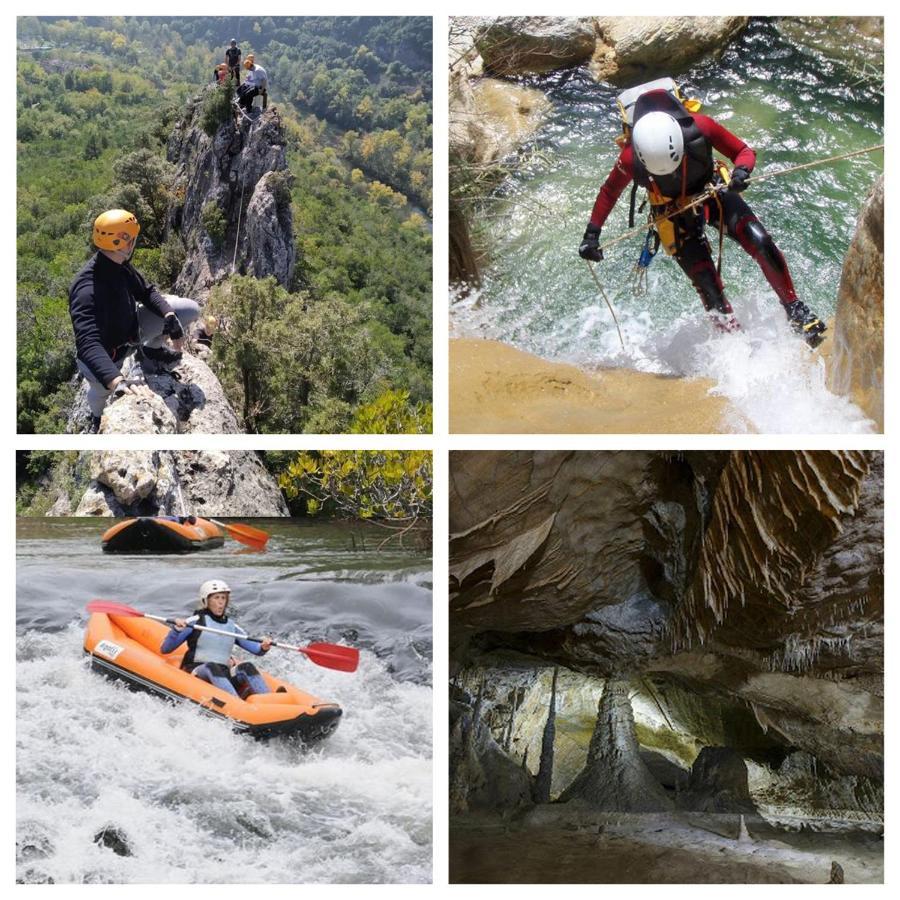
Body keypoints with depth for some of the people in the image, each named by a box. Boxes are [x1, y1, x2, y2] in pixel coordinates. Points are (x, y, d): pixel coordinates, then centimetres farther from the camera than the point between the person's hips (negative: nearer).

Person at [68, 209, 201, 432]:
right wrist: (116, 381, -64)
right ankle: (96, 416, 20)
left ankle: (152, 348, 27)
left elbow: (146, 291, 1)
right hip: (108, 351, -6)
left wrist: (169, 316, -19)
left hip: (131, 325, 6)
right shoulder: (86, 290, -41)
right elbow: (88, 344, -51)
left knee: (191, 310, -2)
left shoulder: (119, 263, -16)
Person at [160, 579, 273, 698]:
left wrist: (263, 648, -11)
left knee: (246, 667, -24)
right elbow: (165, 650, 1)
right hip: (198, 672, -4)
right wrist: (176, 630, -16)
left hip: (224, 676, 4)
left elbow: (254, 647, 12)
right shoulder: (196, 621, 6)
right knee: (211, 667, -35)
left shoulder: (232, 627, 19)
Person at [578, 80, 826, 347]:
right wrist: (592, 234, -11)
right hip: (673, 212, -1)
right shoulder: (631, 158, -30)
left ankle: (794, 309, 4)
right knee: (707, 283, -9)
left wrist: (741, 172, -37)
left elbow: (744, 152, -16)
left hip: (713, 192, 1)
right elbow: (609, 192, -9)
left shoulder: (699, 127, -31)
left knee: (761, 243, -15)